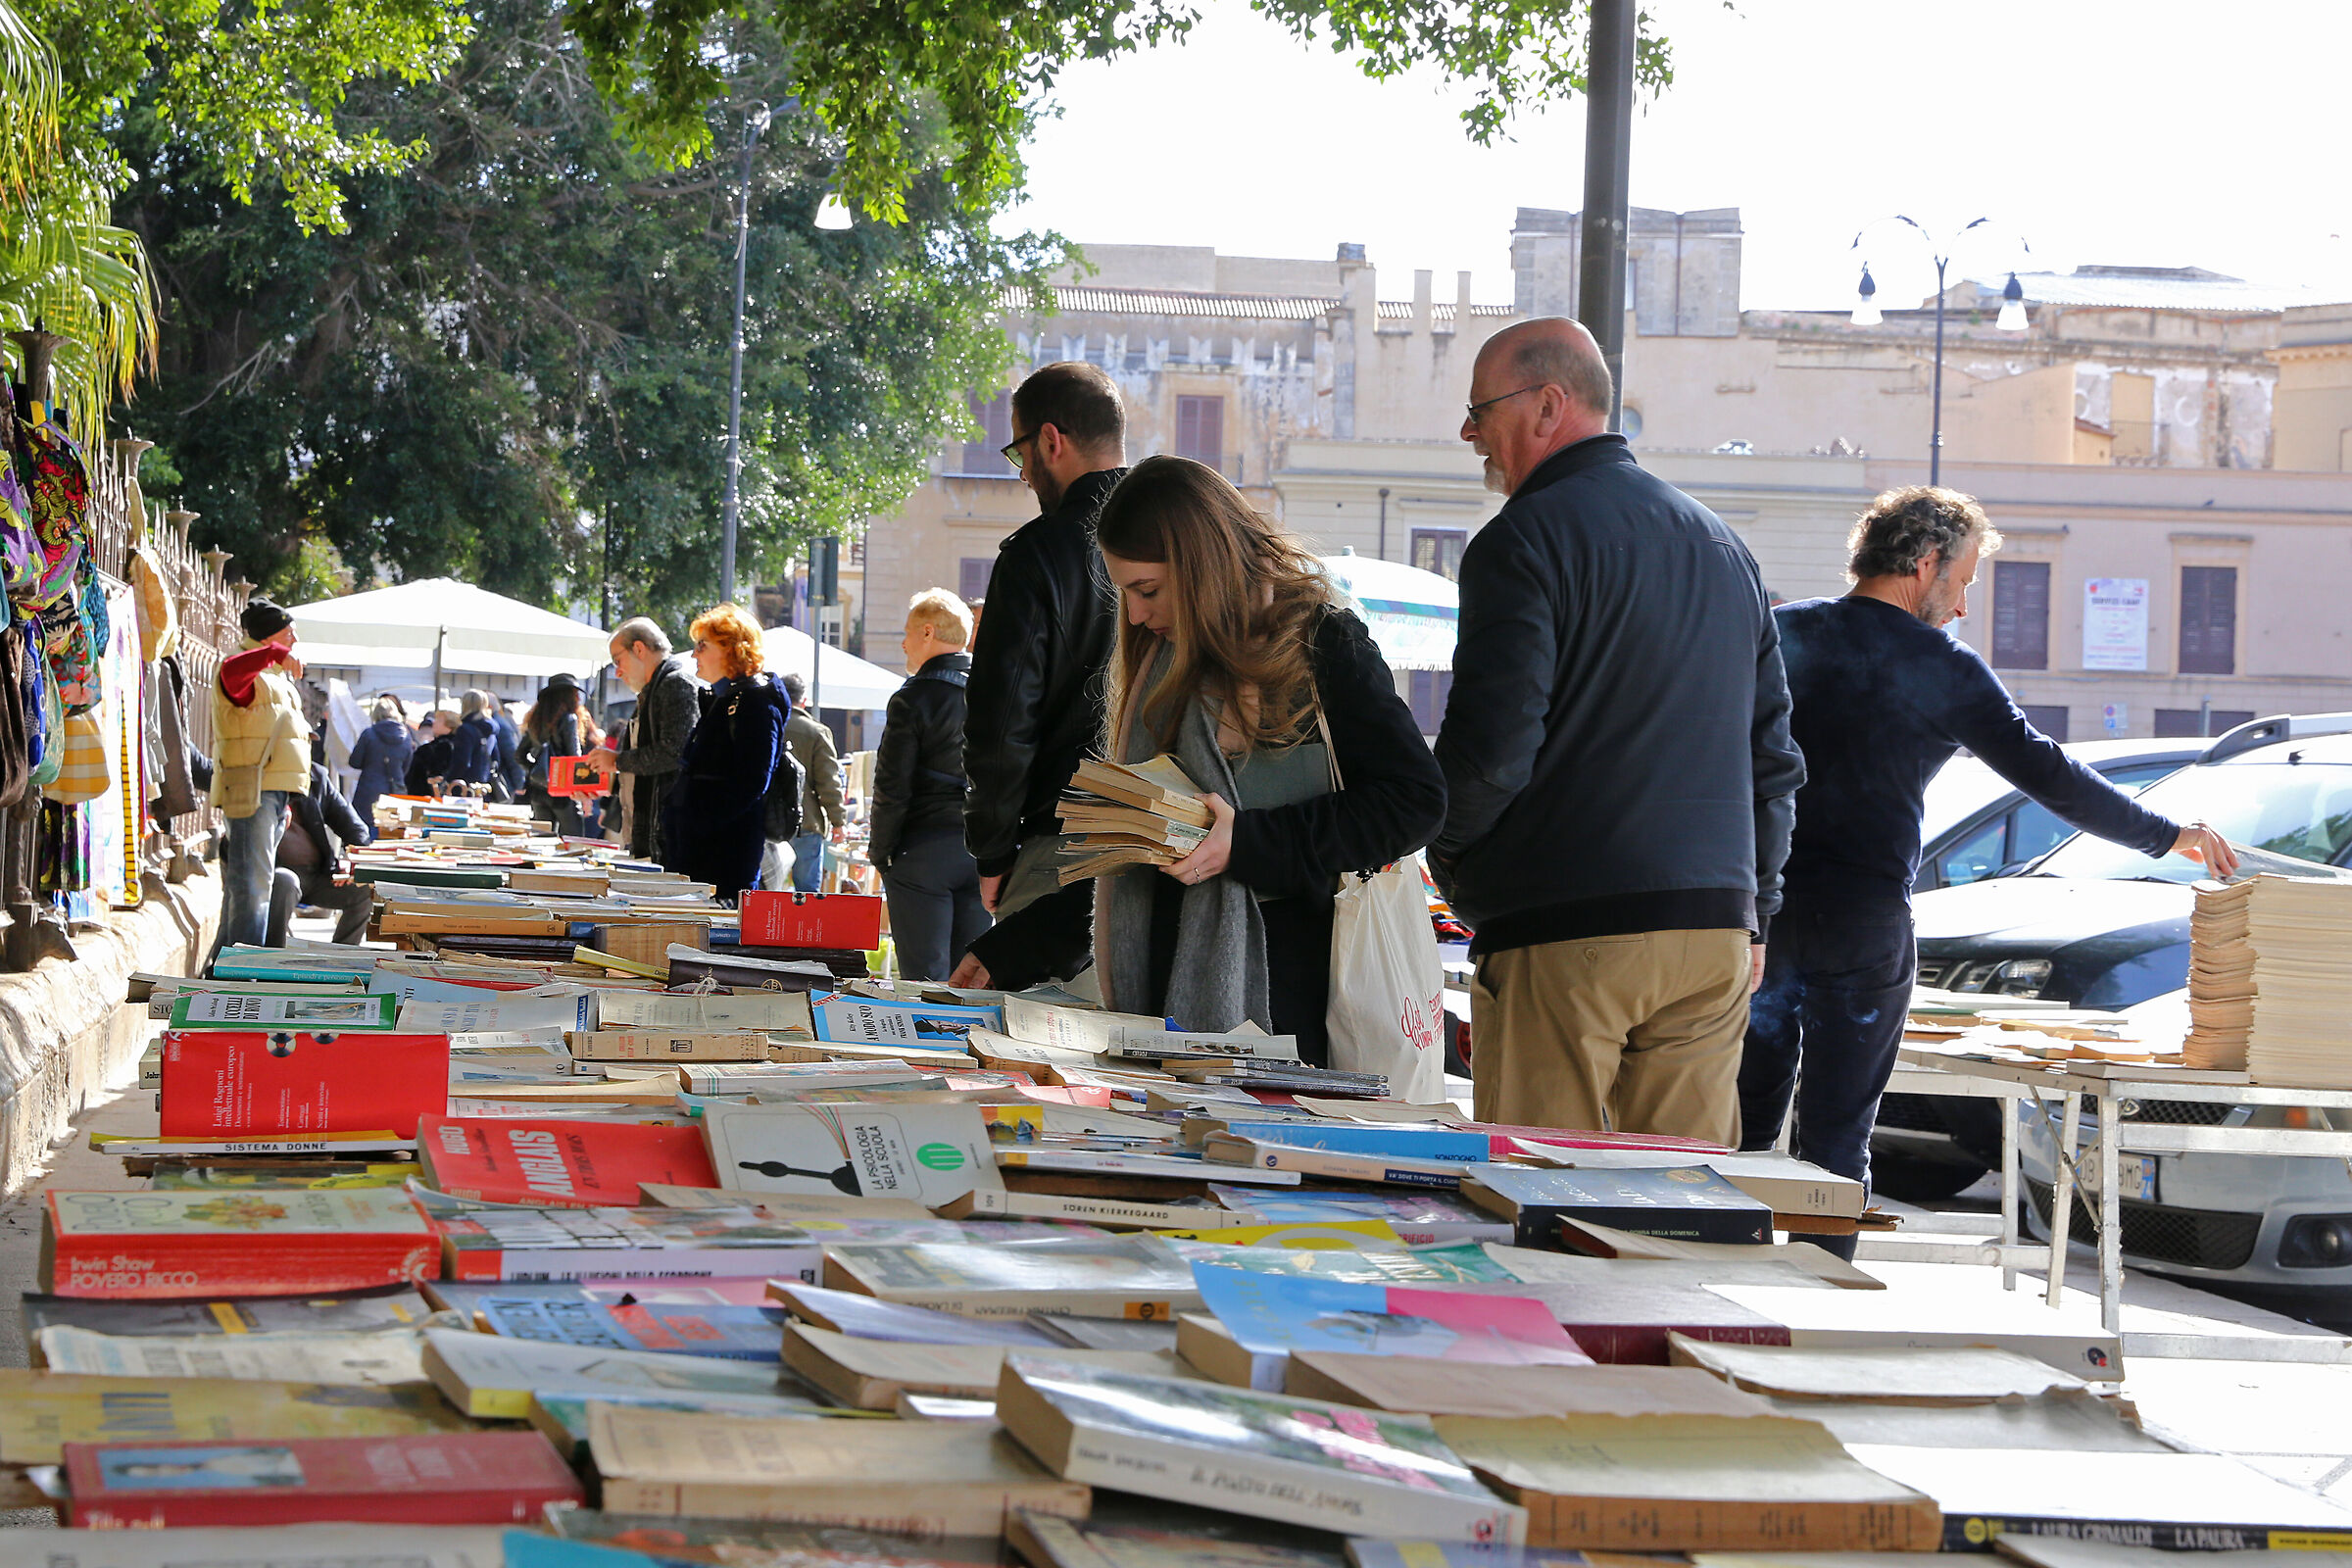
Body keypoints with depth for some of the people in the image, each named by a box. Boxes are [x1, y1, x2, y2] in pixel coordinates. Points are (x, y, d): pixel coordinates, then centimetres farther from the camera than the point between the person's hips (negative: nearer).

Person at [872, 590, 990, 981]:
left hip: (925, 850, -5)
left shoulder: (913, 699, -8)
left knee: (925, 977, -4)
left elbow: (892, 788, -10)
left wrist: (881, 852, 0)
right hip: (984, 851, 5)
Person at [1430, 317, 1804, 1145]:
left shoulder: (1524, 542, -7)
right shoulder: (1726, 548, 17)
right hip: (1714, 931, 7)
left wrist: (1451, 862, 4)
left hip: (1565, 934, -7)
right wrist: (1752, 908, 23)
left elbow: (1490, 745, -14)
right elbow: (1773, 753, 19)